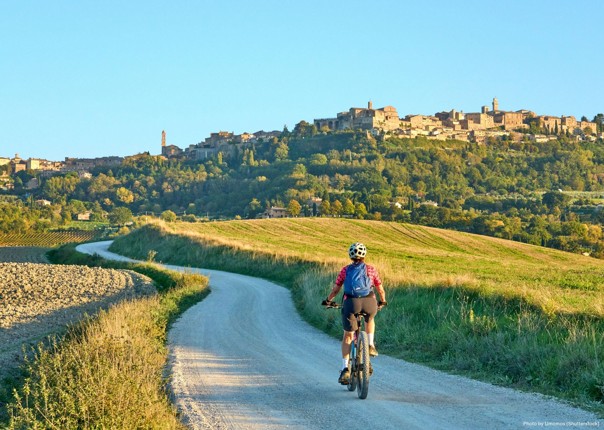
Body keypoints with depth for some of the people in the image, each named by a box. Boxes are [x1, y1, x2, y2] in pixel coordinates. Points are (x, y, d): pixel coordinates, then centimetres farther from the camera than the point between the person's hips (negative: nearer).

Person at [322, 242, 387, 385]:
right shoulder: (371, 269, 18)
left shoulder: (345, 270, 17)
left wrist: (328, 300, 34)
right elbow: (381, 289, 24)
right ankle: (370, 345, 18)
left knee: (347, 335, 13)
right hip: (369, 303, 1)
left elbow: (336, 289, 16)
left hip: (351, 302, -1)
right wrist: (382, 301, 42)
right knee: (369, 319, 36)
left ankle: (345, 369, 4)